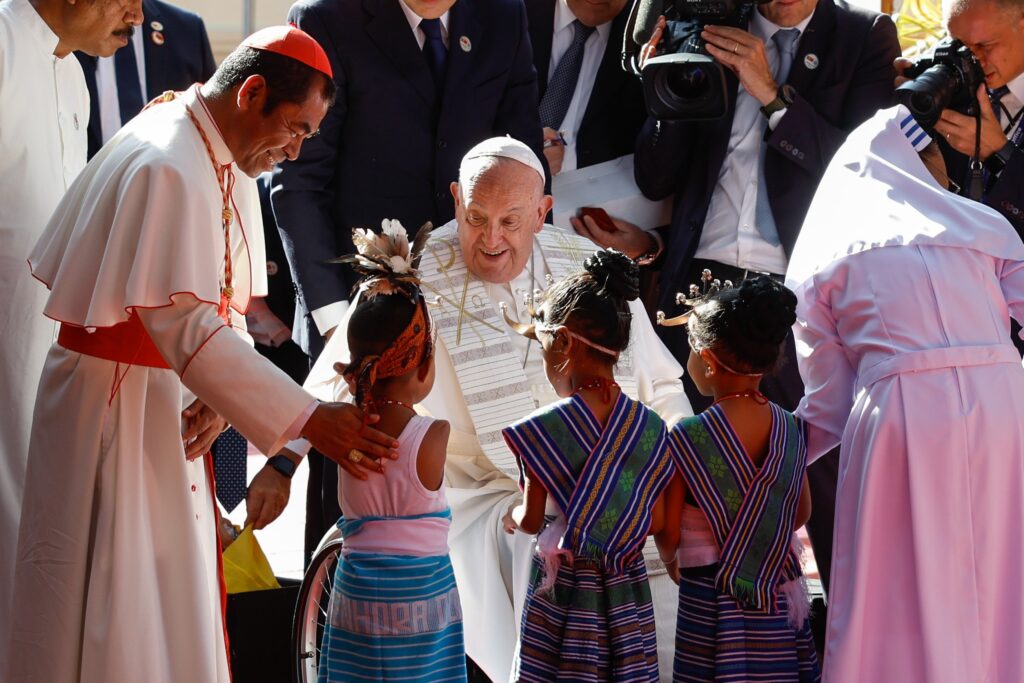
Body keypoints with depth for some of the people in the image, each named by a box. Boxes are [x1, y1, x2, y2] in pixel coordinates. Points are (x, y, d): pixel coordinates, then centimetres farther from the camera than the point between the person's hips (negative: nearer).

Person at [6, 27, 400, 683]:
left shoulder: (226, 161, 8)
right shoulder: (166, 166, -24)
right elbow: (184, 323, -30)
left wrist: (218, 394, -11)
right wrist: (305, 418, -32)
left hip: (166, 406, 9)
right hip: (114, 402, -9)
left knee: (170, 601, 14)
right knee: (114, 609, -2)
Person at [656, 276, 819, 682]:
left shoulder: (687, 439, -15)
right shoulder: (789, 428, 1)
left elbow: (669, 533, -9)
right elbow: (801, 513, 12)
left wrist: (671, 559, 13)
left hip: (711, 597, -5)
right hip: (781, 596, 5)